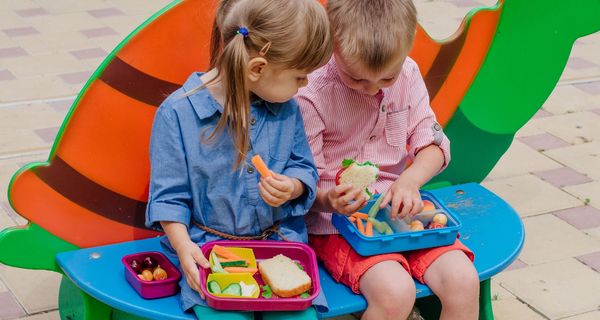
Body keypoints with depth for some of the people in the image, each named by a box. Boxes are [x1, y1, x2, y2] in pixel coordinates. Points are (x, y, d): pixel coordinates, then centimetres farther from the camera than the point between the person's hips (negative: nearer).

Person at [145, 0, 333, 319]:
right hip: (209, 249, -3)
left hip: (280, 242, 3)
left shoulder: (287, 109, 2)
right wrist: (183, 246, -17)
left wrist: (292, 188, -12)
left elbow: (305, 169, 11)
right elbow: (168, 195, -5)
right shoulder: (177, 112, -10)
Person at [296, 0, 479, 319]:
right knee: (396, 292, -31)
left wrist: (410, 180, -17)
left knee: (463, 281, -17)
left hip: (399, 209, 5)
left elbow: (433, 144, 4)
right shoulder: (311, 95, -16)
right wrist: (328, 200, -33)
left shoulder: (408, 74, -1)